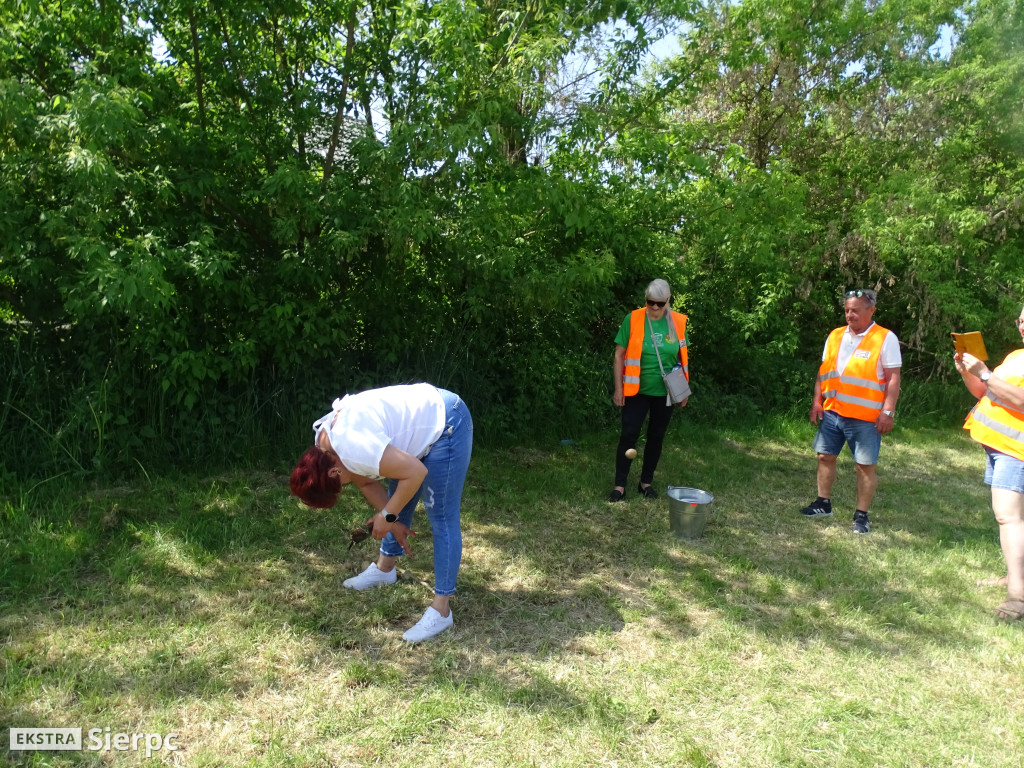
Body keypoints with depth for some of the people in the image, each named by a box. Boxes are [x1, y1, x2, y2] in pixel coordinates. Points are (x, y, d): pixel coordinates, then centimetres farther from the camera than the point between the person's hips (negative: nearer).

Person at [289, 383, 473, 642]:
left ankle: (441, 610, 0)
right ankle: (385, 568, 42)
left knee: (442, 518, -6)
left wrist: (387, 516, -15)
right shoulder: (323, 446, 0)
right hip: (424, 417, 10)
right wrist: (393, 521, 7)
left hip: (447, 425, -10)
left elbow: (416, 472, -28)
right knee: (397, 500, 21)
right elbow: (366, 482, 11)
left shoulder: (353, 448, -30)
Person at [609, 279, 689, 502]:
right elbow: (620, 354, -5)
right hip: (637, 390, -3)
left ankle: (646, 482, 26)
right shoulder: (633, 319, -9)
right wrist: (618, 388, -8)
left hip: (665, 393, 3)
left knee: (656, 437, 11)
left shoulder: (678, 322, -2)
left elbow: (683, 357, 8)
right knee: (629, 435, -3)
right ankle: (619, 485, 6)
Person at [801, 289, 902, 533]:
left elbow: (893, 378, -9)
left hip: (865, 417, -5)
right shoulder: (835, 336, 9)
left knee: (865, 465, 3)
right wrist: (817, 401, 7)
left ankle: (861, 515, 13)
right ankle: (823, 503, 27)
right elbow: (823, 370, 14)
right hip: (832, 412, 5)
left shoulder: (885, 339, -6)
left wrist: (888, 412, -15)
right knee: (825, 456, 12)